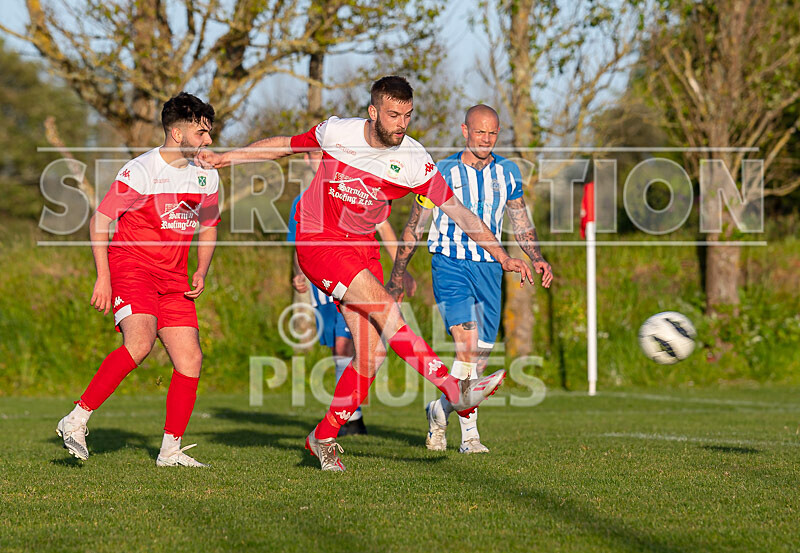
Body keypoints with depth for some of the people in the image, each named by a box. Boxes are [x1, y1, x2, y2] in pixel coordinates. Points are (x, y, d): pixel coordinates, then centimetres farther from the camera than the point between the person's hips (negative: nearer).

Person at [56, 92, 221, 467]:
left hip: (173, 280, 7)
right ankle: (77, 420, -21)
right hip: (130, 266, -7)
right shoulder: (141, 171, -12)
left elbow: (208, 227, 22)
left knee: (191, 361, -3)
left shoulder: (207, 175, 9)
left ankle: (171, 450, 9)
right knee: (140, 342, -29)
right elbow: (100, 220, -9)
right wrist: (103, 278, -15)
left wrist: (201, 273, 6)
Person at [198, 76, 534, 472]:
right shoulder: (336, 133, -11)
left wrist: (502, 256, -16)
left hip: (362, 246, 4)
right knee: (383, 306, -24)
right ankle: (454, 390, -28)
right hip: (317, 241, -4)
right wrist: (226, 158, 9)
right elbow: (286, 145, 8)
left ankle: (324, 437, 10)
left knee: (373, 350, -6)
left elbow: (458, 212, -9)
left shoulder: (413, 160, -10)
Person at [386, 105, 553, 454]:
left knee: (480, 359, 5)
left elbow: (520, 222, 17)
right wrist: (397, 277, 3)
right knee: (468, 345, -21)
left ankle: (439, 411, 29)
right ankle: (469, 432, -9)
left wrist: (536, 259, 0)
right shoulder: (443, 172, -4)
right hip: (449, 264, -4)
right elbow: (414, 226, 3)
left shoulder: (507, 173, 6)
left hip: (488, 268, 4)